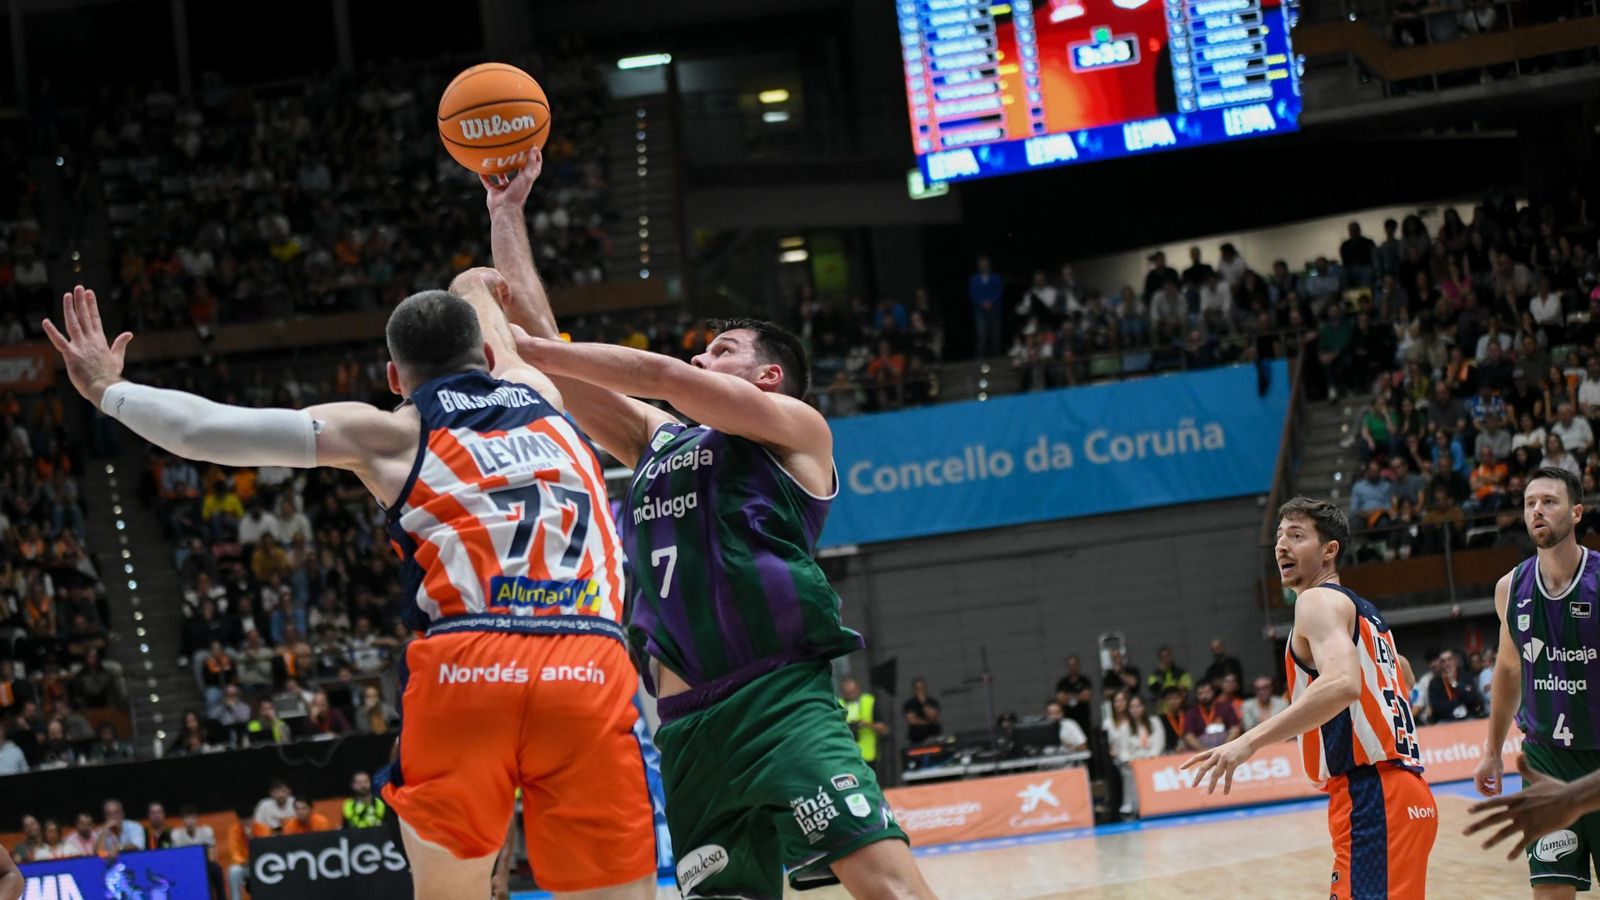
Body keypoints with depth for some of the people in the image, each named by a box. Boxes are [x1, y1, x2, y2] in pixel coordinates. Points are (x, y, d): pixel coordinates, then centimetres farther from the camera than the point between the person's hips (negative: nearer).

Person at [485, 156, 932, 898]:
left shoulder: (796, 430, 8)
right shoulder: (656, 441, 25)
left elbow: (662, 376, -6)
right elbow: (545, 348, 24)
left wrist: (515, 347, -6)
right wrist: (507, 210, 23)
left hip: (781, 702, -6)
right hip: (687, 727, 6)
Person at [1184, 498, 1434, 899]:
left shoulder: (1319, 600, -7)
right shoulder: (1362, 611, 23)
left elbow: (1342, 684, -26)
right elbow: (1402, 673, 43)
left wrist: (1250, 740, -30)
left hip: (1371, 797, -10)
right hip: (1400, 792, 10)